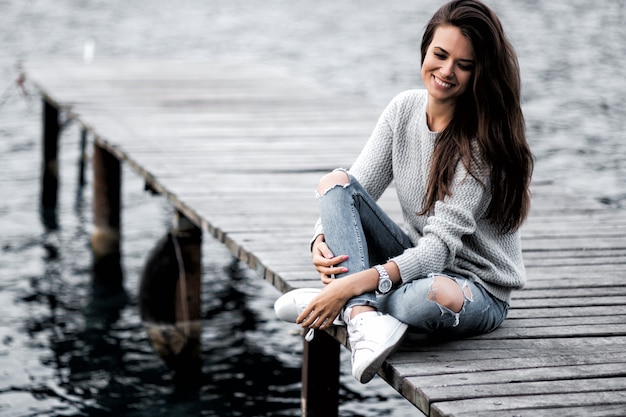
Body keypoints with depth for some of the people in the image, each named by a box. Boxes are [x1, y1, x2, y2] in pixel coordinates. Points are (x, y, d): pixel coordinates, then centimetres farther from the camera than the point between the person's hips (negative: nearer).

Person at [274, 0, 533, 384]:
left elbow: (441, 246, -26)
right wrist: (322, 240, -24)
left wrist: (352, 286, -36)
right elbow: (358, 189, -1)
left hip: (480, 291, -6)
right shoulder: (404, 109, -2)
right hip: (416, 262, 6)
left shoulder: (483, 140, -20)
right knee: (336, 182, -15)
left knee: (436, 295, -43)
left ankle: (349, 305, -14)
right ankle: (363, 316, -33)